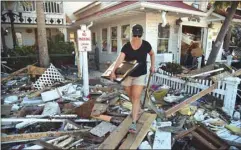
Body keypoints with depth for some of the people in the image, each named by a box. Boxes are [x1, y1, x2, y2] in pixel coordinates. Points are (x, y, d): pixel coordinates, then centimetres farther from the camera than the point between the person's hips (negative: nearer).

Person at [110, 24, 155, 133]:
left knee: (136, 97, -9)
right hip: (128, 75, 2)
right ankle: (138, 109, 46)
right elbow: (120, 59, -27)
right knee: (130, 95, 16)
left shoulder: (146, 45, -8)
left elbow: (152, 54, 13)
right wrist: (113, 71, -41)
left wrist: (152, 66, 6)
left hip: (140, 75, -1)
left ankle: (134, 123, -4)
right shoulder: (126, 46, -12)